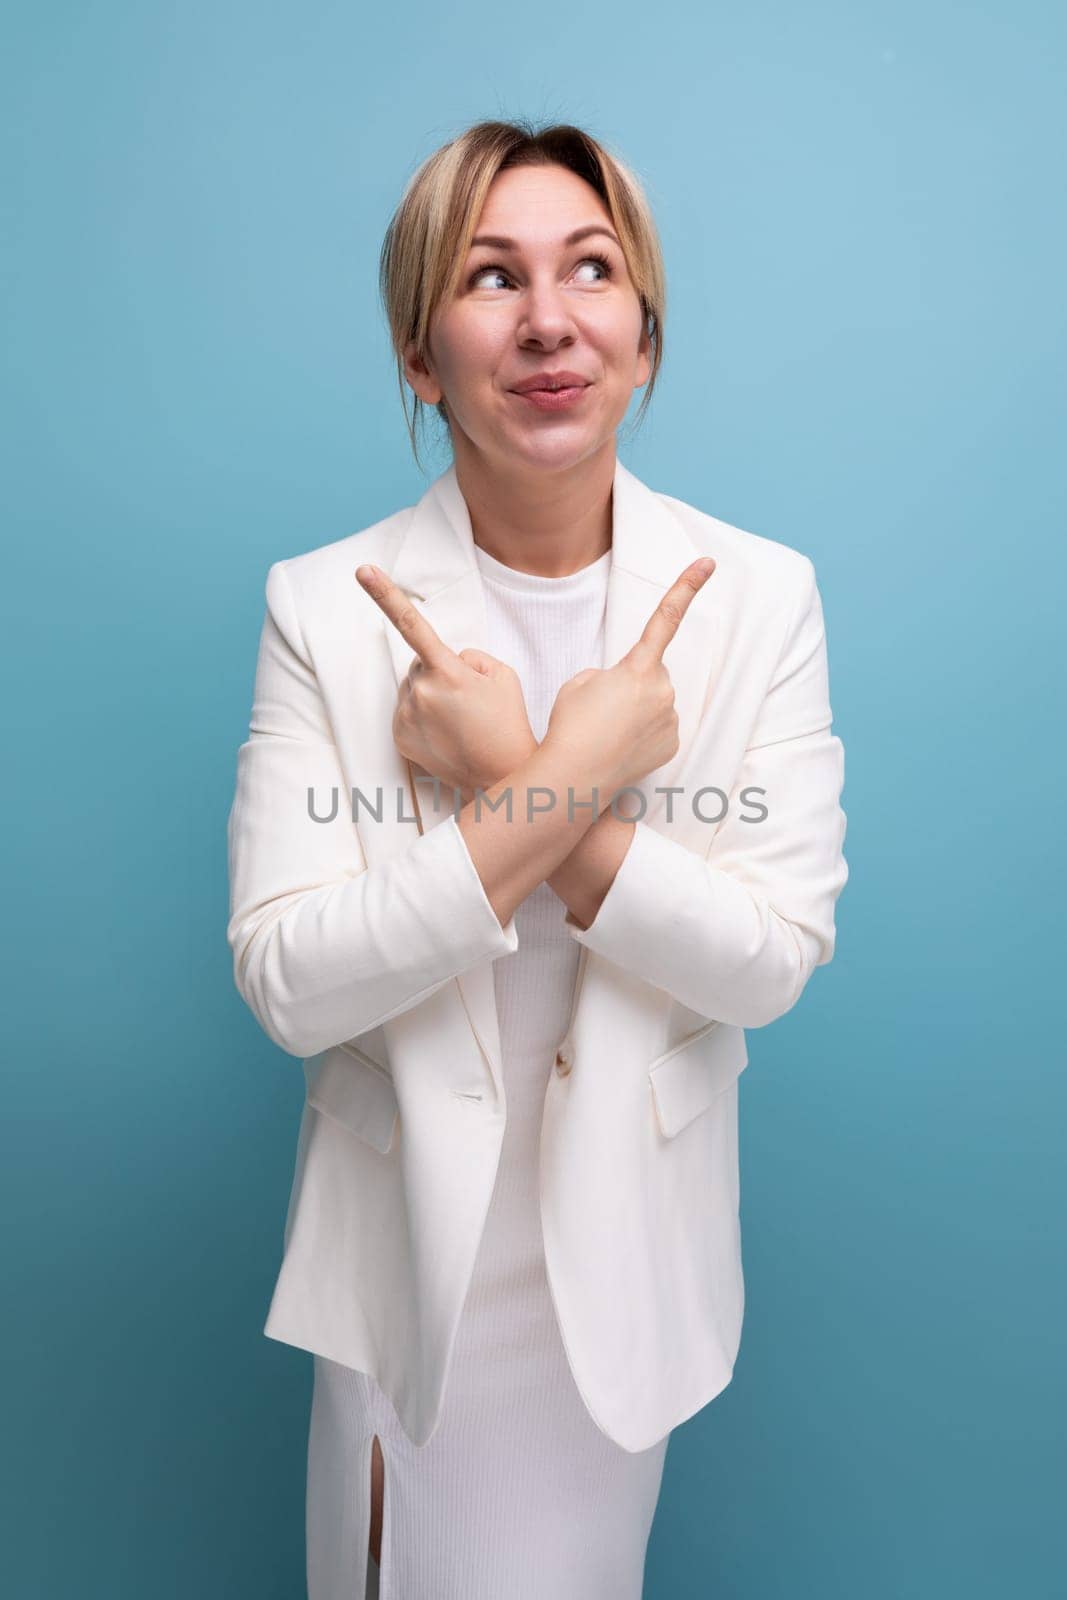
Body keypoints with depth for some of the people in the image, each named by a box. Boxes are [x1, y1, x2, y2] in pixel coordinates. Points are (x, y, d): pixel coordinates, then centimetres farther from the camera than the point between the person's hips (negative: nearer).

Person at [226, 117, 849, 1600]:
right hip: (407, 1246, 0)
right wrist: (572, 780, -27)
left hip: (631, 1247, 1)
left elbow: (779, 958, -14)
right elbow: (286, 981, -19)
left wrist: (512, 782, -25)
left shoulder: (759, 593, -10)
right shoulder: (326, 606, -13)